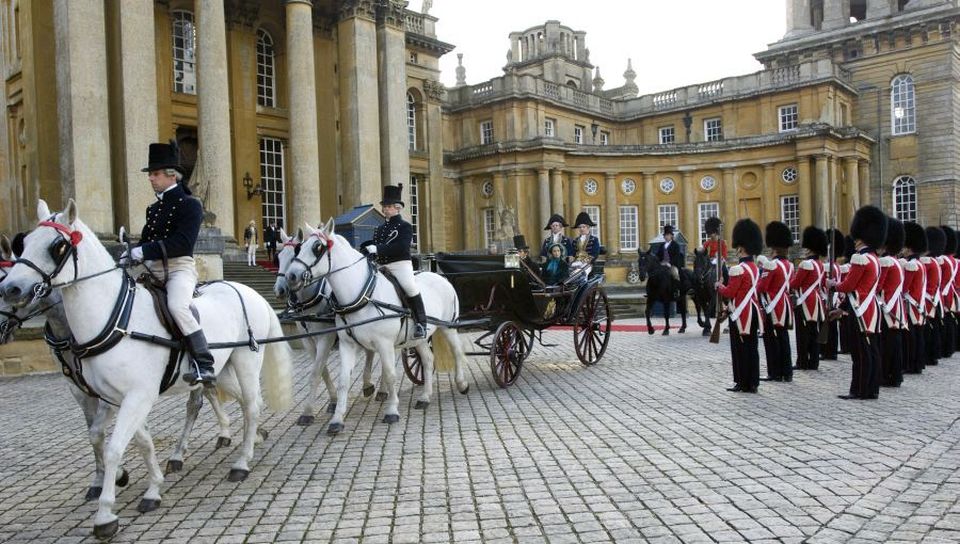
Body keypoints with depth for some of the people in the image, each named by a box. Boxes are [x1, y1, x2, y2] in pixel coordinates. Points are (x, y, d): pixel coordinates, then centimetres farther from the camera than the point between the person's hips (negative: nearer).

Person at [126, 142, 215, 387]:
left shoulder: (189, 204, -5)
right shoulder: (154, 208, 19)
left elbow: (182, 242, -18)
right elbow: (146, 240, 19)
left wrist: (144, 251, -22)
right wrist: (131, 255, -2)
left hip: (180, 267, -9)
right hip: (153, 269, 9)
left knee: (177, 306, -33)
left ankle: (204, 366, -31)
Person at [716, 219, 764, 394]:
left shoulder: (738, 269, -18)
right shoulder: (755, 268, 11)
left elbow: (729, 293, -15)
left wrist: (719, 286, 5)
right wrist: (730, 306, 20)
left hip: (741, 314, -8)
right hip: (753, 311, 8)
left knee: (740, 348, 0)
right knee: (752, 348, 10)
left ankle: (743, 383, 5)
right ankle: (753, 383, 15)